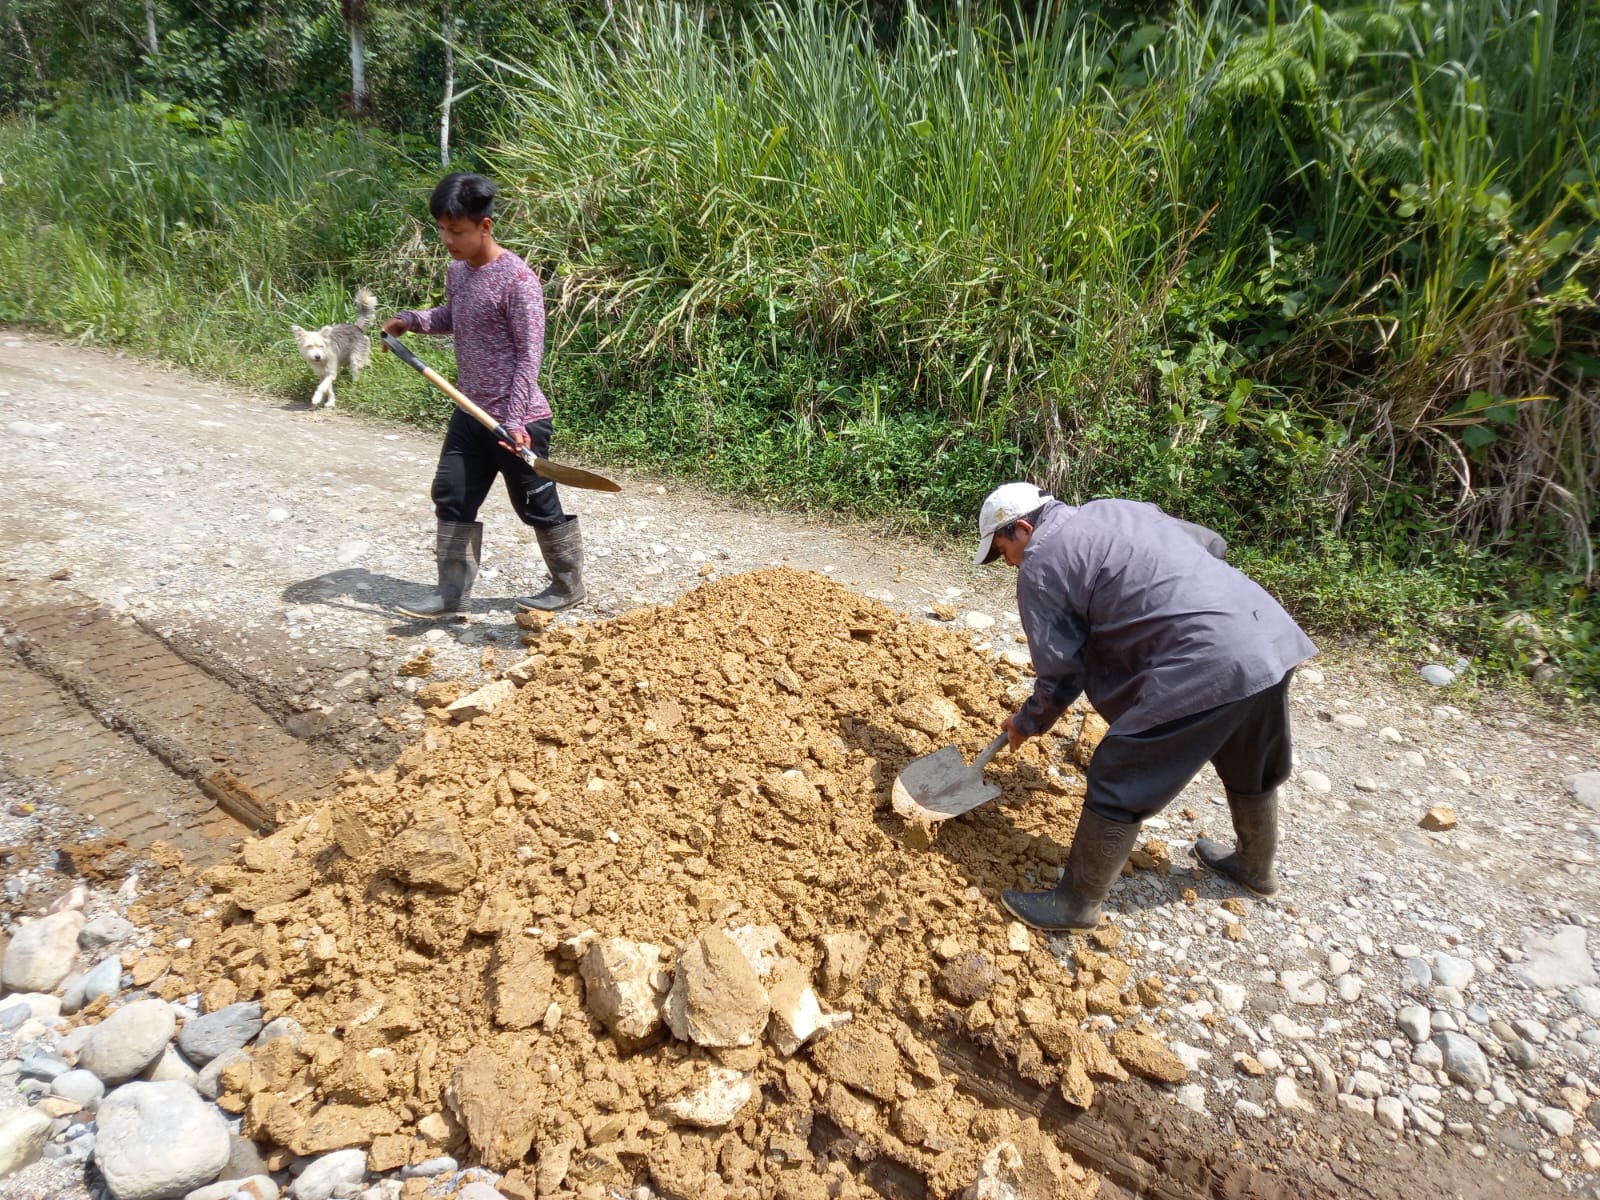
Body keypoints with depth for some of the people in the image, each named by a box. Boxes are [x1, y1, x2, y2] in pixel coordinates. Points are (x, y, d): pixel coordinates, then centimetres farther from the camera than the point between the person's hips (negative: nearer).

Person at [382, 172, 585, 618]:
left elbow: (530, 353, -19)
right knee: (452, 498, 9)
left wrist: (514, 417, -24)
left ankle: (568, 586, 23)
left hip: (517, 421, -8)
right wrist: (410, 320, 8)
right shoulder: (457, 271, 7)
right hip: (470, 414, 8)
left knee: (539, 506, 4)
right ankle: (452, 592, 19)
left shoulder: (517, 280, -18)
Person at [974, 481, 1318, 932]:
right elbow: (1212, 543, 29)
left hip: (1205, 666, -9)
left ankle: (1076, 904, 14)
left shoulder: (1040, 565, -3)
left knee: (1119, 784, 2)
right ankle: (1256, 866, 53)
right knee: (1251, 769, 30)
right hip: (1273, 634, 9)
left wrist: (1027, 723, 14)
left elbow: (1061, 673, -3)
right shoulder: (1121, 507, 22)